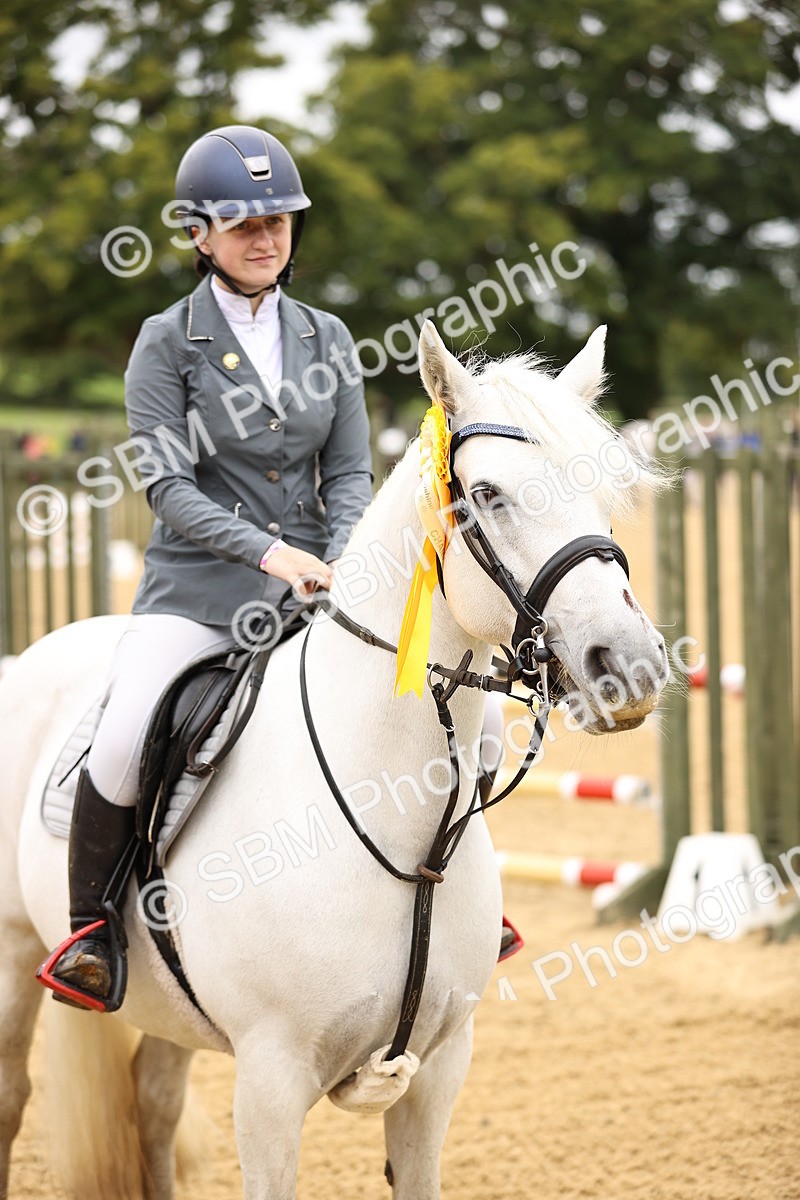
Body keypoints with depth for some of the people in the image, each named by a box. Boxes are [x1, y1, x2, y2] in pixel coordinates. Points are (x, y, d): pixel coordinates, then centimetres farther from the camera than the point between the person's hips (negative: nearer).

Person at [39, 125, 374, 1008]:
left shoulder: (326, 338, 11)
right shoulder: (167, 342, 0)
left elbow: (350, 473, 8)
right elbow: (168, 487, -7)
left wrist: (344, 561, -12)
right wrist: (266, 550, -20)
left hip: (311, 590, 4)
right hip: (196, 588, -4)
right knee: (122, 743, -27)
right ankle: (89, 926, -5)